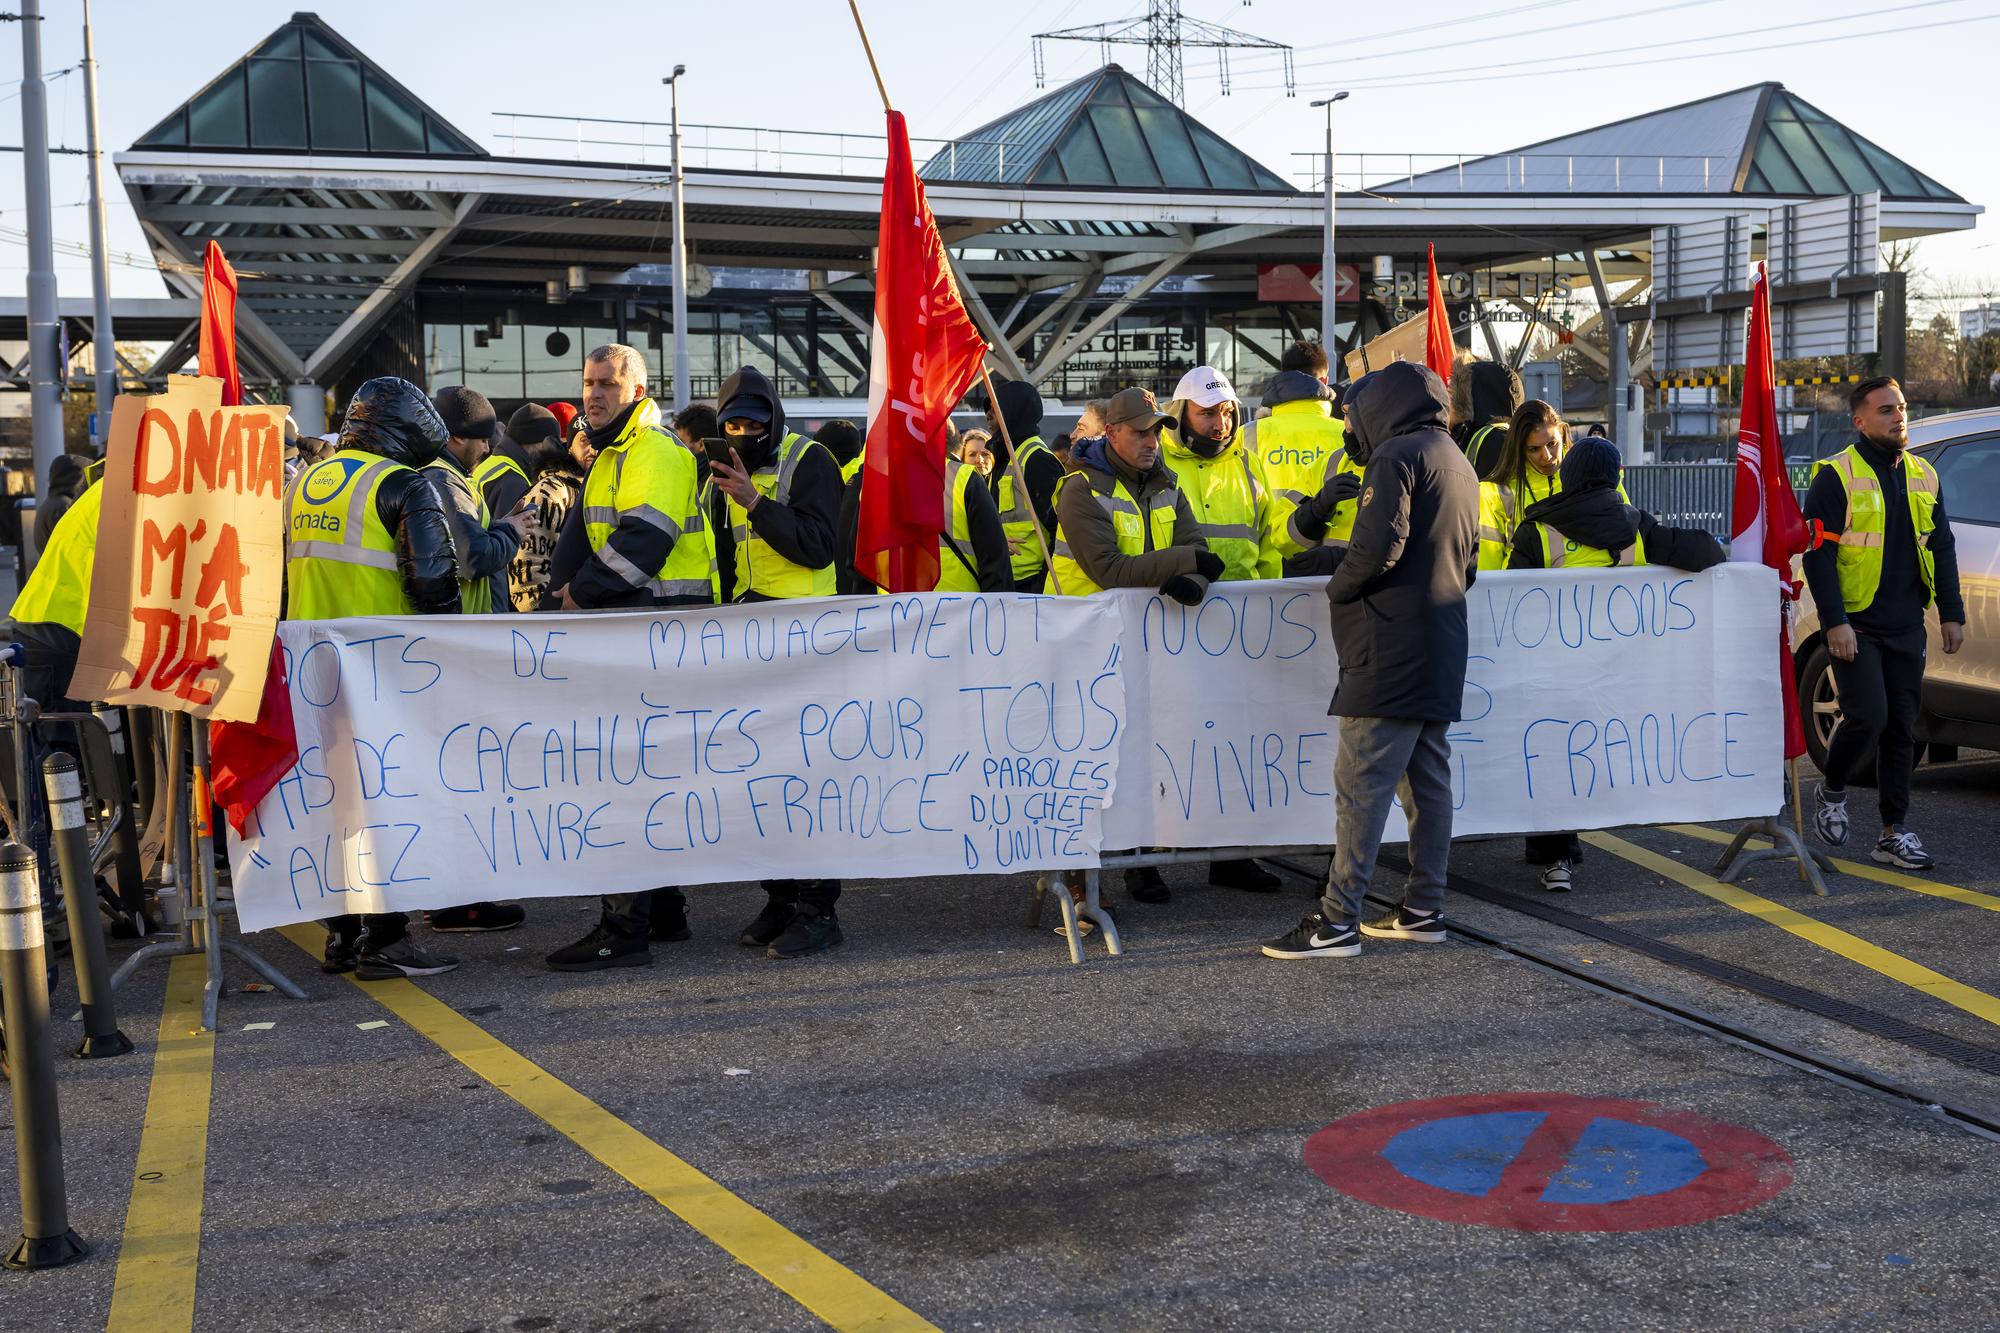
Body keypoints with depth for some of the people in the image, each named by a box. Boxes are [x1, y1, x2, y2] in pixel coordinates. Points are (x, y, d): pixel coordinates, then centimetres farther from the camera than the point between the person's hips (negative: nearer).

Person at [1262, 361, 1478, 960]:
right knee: (1428, 780, 11)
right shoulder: (1459, 464, 21)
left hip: (1391, 648, -10)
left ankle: (1338, 922, -11)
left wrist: (1338, 588, -4)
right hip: (1442, 648, 10)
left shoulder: (1397, 455, -8)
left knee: (1362, 782, -10)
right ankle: (1423, 910, 16)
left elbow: (1378, 546, -19)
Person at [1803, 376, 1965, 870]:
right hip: (1856, 626, -6)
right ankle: (1831, 791, 14)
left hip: (1905, 627, 6)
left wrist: (1951, 613, 10)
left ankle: (1893, 833, 12)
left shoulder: (1923, 476, 13)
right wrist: (1834, 622, -16)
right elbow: (1819, 554, -10)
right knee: (1868, 717, -14)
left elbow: (1942, 548, 17)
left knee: (1901, 728, 6)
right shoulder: (1836, 476, -6)